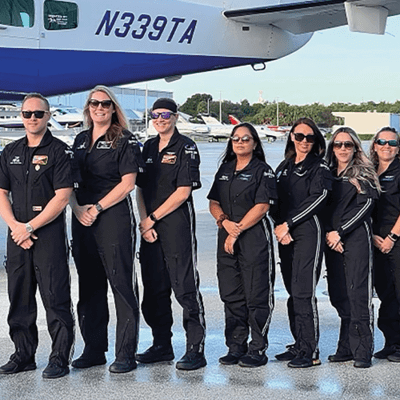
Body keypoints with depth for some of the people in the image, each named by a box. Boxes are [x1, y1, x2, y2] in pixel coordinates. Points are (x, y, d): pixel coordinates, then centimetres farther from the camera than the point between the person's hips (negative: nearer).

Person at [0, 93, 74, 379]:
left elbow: (62, 197, -10)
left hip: (50, 234, -5)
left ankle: (60, 359, 3)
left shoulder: (60, 151, -3)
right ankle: (24, 355, 22)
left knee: (55, 298, -4)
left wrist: (29, 227, -12)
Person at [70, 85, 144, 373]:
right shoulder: (81, 140, 17)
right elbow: (72, 181, 17)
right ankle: (94, 349, 21)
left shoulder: (125, 140, -2)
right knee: (89, 285, 10)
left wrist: (97, 208, -12)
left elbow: (128, 183, -9)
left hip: (115, 217, -6)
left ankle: (126, 354, 0)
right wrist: (77, 208, -1)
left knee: (122, 284, -5)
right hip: (83, 220, 7)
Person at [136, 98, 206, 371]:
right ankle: (162, 345, 20)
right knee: (154, 288, 9)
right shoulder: (149, 147, 15)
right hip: (150, 226, 7)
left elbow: (183, 192, -10)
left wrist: (153, 218, -9)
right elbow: (141, 189, 13)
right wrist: (144, 222, -1)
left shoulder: (186, 147, -4)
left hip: (177, 223, -6)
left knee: (185, 286, -7)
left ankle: (196, 349, -3)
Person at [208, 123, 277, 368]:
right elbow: (214, 203, 14)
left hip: (255, 237, -6)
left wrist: (237, 231, -13)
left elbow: (262, 206, -11)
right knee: (231, 294, 8)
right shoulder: (225, 170, 17)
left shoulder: (262, 171, -2)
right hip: (227, 238, 6)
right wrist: (225, 221, -7)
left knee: (256, 294, -4)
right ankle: (236, 347, 17)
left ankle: (258, 349, 4)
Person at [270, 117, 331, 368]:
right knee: (293, 292, 7)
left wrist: (288, 223, -12)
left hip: (308, 232, -6)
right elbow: (276, 201, 14)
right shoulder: (284, 167, 18)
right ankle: (300, 345, 15)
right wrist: (279, 225, -3)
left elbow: (317, 199, -12)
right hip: (286, 235, 6)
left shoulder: (320, 168, 0)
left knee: (303, 291, -11)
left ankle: (310, 352, -7)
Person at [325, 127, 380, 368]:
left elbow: (365, 206, -7)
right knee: (339, 295, 5)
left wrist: (340, 232, -11)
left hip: (356, 238, -5)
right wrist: (328, 233, -4)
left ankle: (363, 352, -5)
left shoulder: (363, 174, 2)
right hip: (332, 241, 5)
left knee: (358, 293, -9)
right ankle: (347, 348, 13)